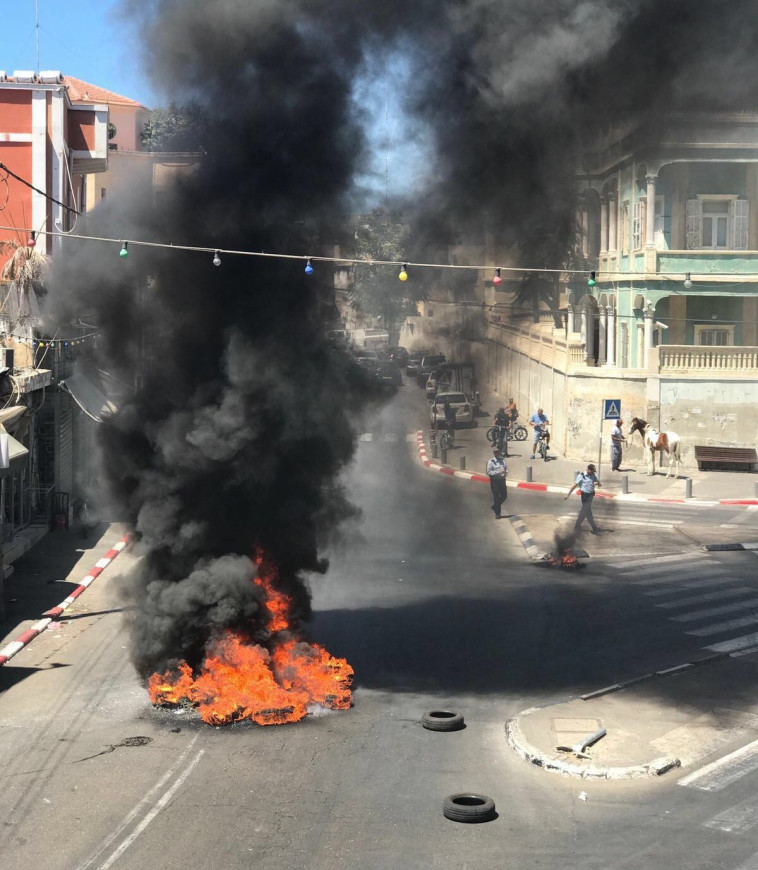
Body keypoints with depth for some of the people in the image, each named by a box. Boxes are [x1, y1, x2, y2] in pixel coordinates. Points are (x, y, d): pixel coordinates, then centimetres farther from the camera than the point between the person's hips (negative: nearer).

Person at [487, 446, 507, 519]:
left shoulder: (502, 460, 11)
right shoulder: (491, 462, -8)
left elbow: (505, 468, 23)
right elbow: (489, 472, -14)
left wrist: (506, 471, -2)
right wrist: (498, 472, -23)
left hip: (502, 480, 6)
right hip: (495, 481, -6)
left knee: (504, 495, 8)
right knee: (496, 497, 0)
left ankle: (495, 507, 31)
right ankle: (497, 513, 9)